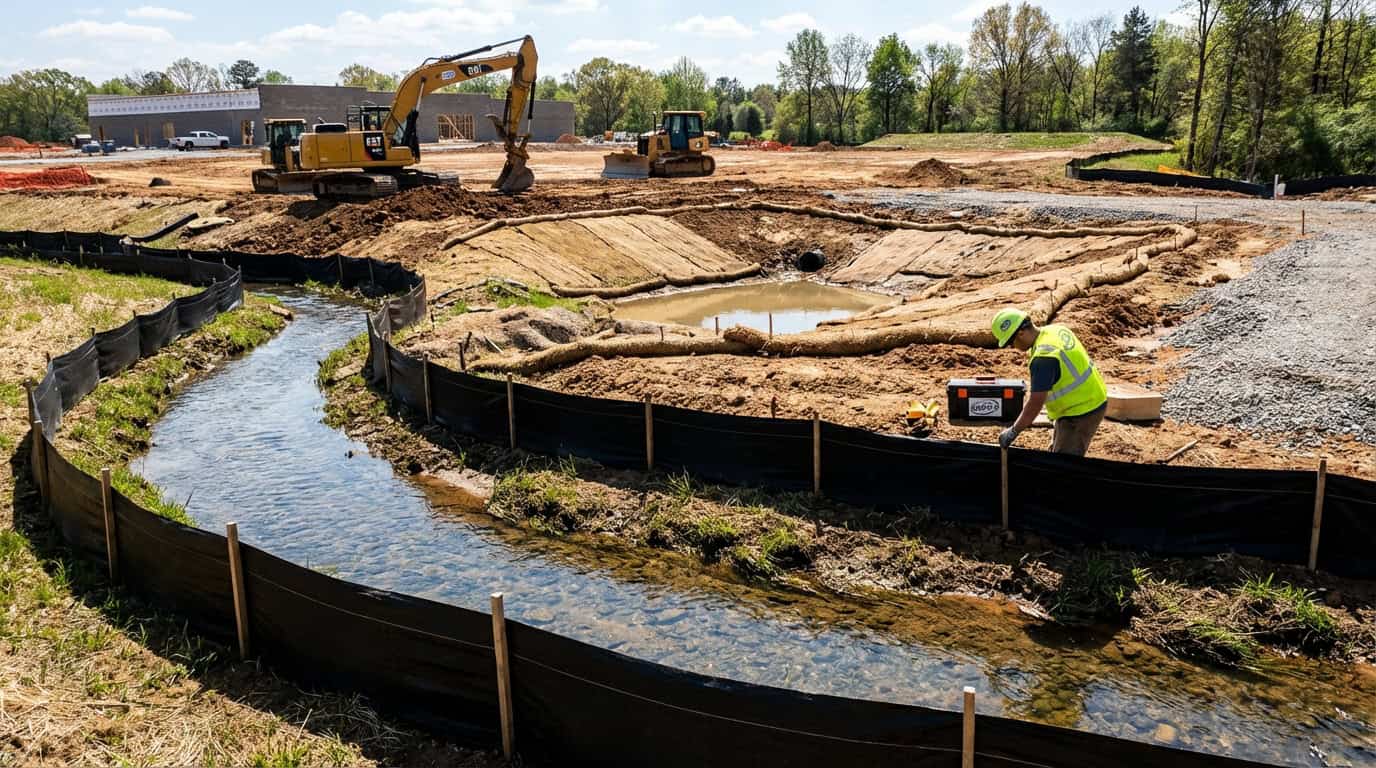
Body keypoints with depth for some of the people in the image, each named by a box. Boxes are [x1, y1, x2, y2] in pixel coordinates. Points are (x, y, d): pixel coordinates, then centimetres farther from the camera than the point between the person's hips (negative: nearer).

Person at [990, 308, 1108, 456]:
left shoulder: (1043, 358, -29)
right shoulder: (1058, 329, -1)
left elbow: (1035, 404, -26)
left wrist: (1013, 431, -16)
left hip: (1081, 414, -10)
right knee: (1056, 453, 22)